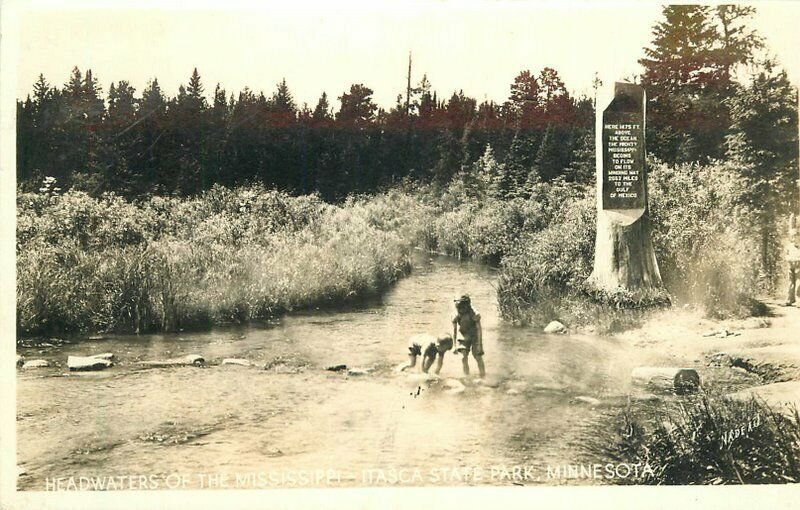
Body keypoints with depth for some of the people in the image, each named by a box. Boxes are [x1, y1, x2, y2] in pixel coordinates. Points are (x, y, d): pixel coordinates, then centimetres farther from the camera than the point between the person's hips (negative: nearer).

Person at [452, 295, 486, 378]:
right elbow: (454, 330, -5)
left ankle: (483, 376, 8)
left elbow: (479, 329, -20)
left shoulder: (474, 314, -27)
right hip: (465, 337, 3)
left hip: (475, 337, -3)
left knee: (478, 357, -4)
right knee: (464, 357, -7)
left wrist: (479, 344, -22)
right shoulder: (457, 315, -16)